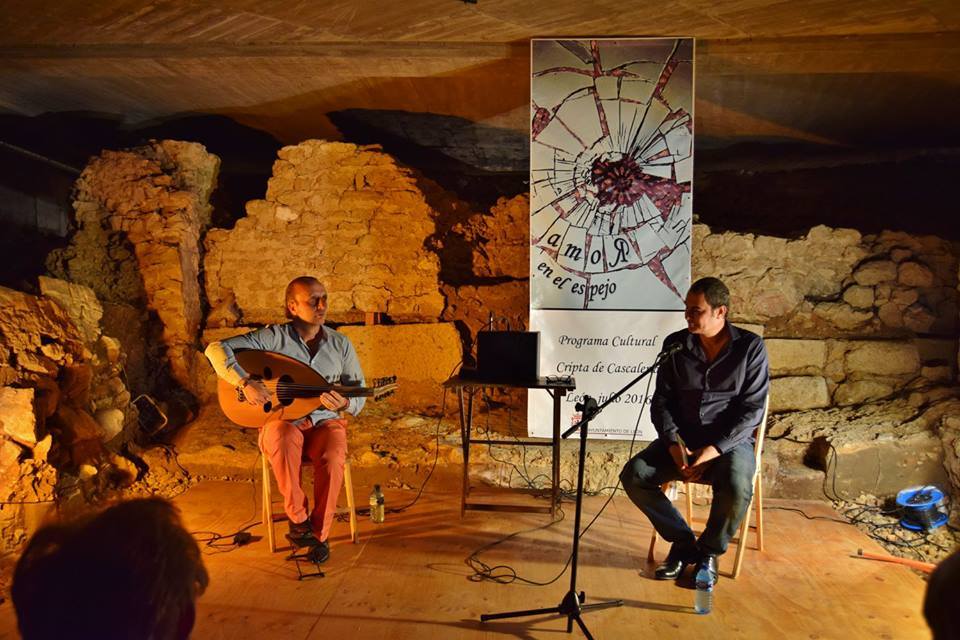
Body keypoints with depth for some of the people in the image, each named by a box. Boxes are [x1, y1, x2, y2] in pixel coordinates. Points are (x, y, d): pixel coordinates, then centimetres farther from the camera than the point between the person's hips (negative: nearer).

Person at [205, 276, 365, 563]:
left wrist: (344, 404, -18)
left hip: (325, 421, 2)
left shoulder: (340, 344, 4)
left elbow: (358, 396, 6)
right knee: (284, 440, -38)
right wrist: (245, 382, -26)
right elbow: (216, 349, -12)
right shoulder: (273, 337, -5)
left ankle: (319, 534, -10)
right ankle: (298, 518, -19)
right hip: (281, 420, -2)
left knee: (332, 458, -31)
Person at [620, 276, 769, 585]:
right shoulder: (675, 345, 3)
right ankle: (683, 542, 1)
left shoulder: (750, 347, -5)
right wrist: (673, 442, -13)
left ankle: (709, 551, -2)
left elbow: (752, 409, -8)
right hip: (681, 440, 3)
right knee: (634, 475, -20)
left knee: (737, 489, -34)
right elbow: (661, 400, 4)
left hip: (730, 441, -3)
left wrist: (716, 448, -19)